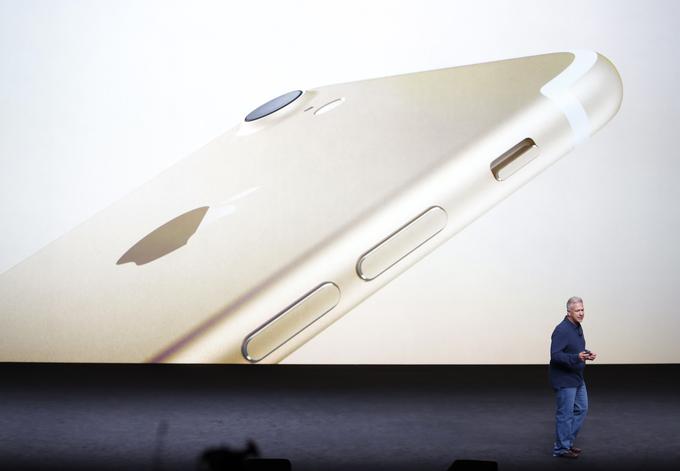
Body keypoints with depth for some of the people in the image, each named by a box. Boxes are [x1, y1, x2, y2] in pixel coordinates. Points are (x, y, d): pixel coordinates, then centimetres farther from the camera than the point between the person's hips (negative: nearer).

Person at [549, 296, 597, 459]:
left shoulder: (577, 327, 9)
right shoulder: (561, 330, -21)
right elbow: (555, 355, -27)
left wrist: (587, 354, 2)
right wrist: (577, 357, -35)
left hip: (577, 378, 10)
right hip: (564, 380, -10)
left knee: (581, 409, 15)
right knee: (565, 414, -2)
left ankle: (567, 442, 26)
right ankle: (561, 449, 9)